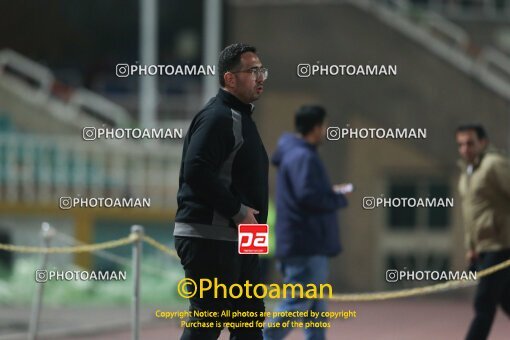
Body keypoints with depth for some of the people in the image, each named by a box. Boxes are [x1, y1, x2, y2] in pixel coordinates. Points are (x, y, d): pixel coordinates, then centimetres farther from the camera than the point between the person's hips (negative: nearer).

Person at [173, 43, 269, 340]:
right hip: (210, 240, -10)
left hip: (238, 240, 10)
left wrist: (249, 214, 14)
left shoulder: (241, 117, 21)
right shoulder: (217, 117, -13)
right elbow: (196, 171, -25)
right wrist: (237, 210, -20)